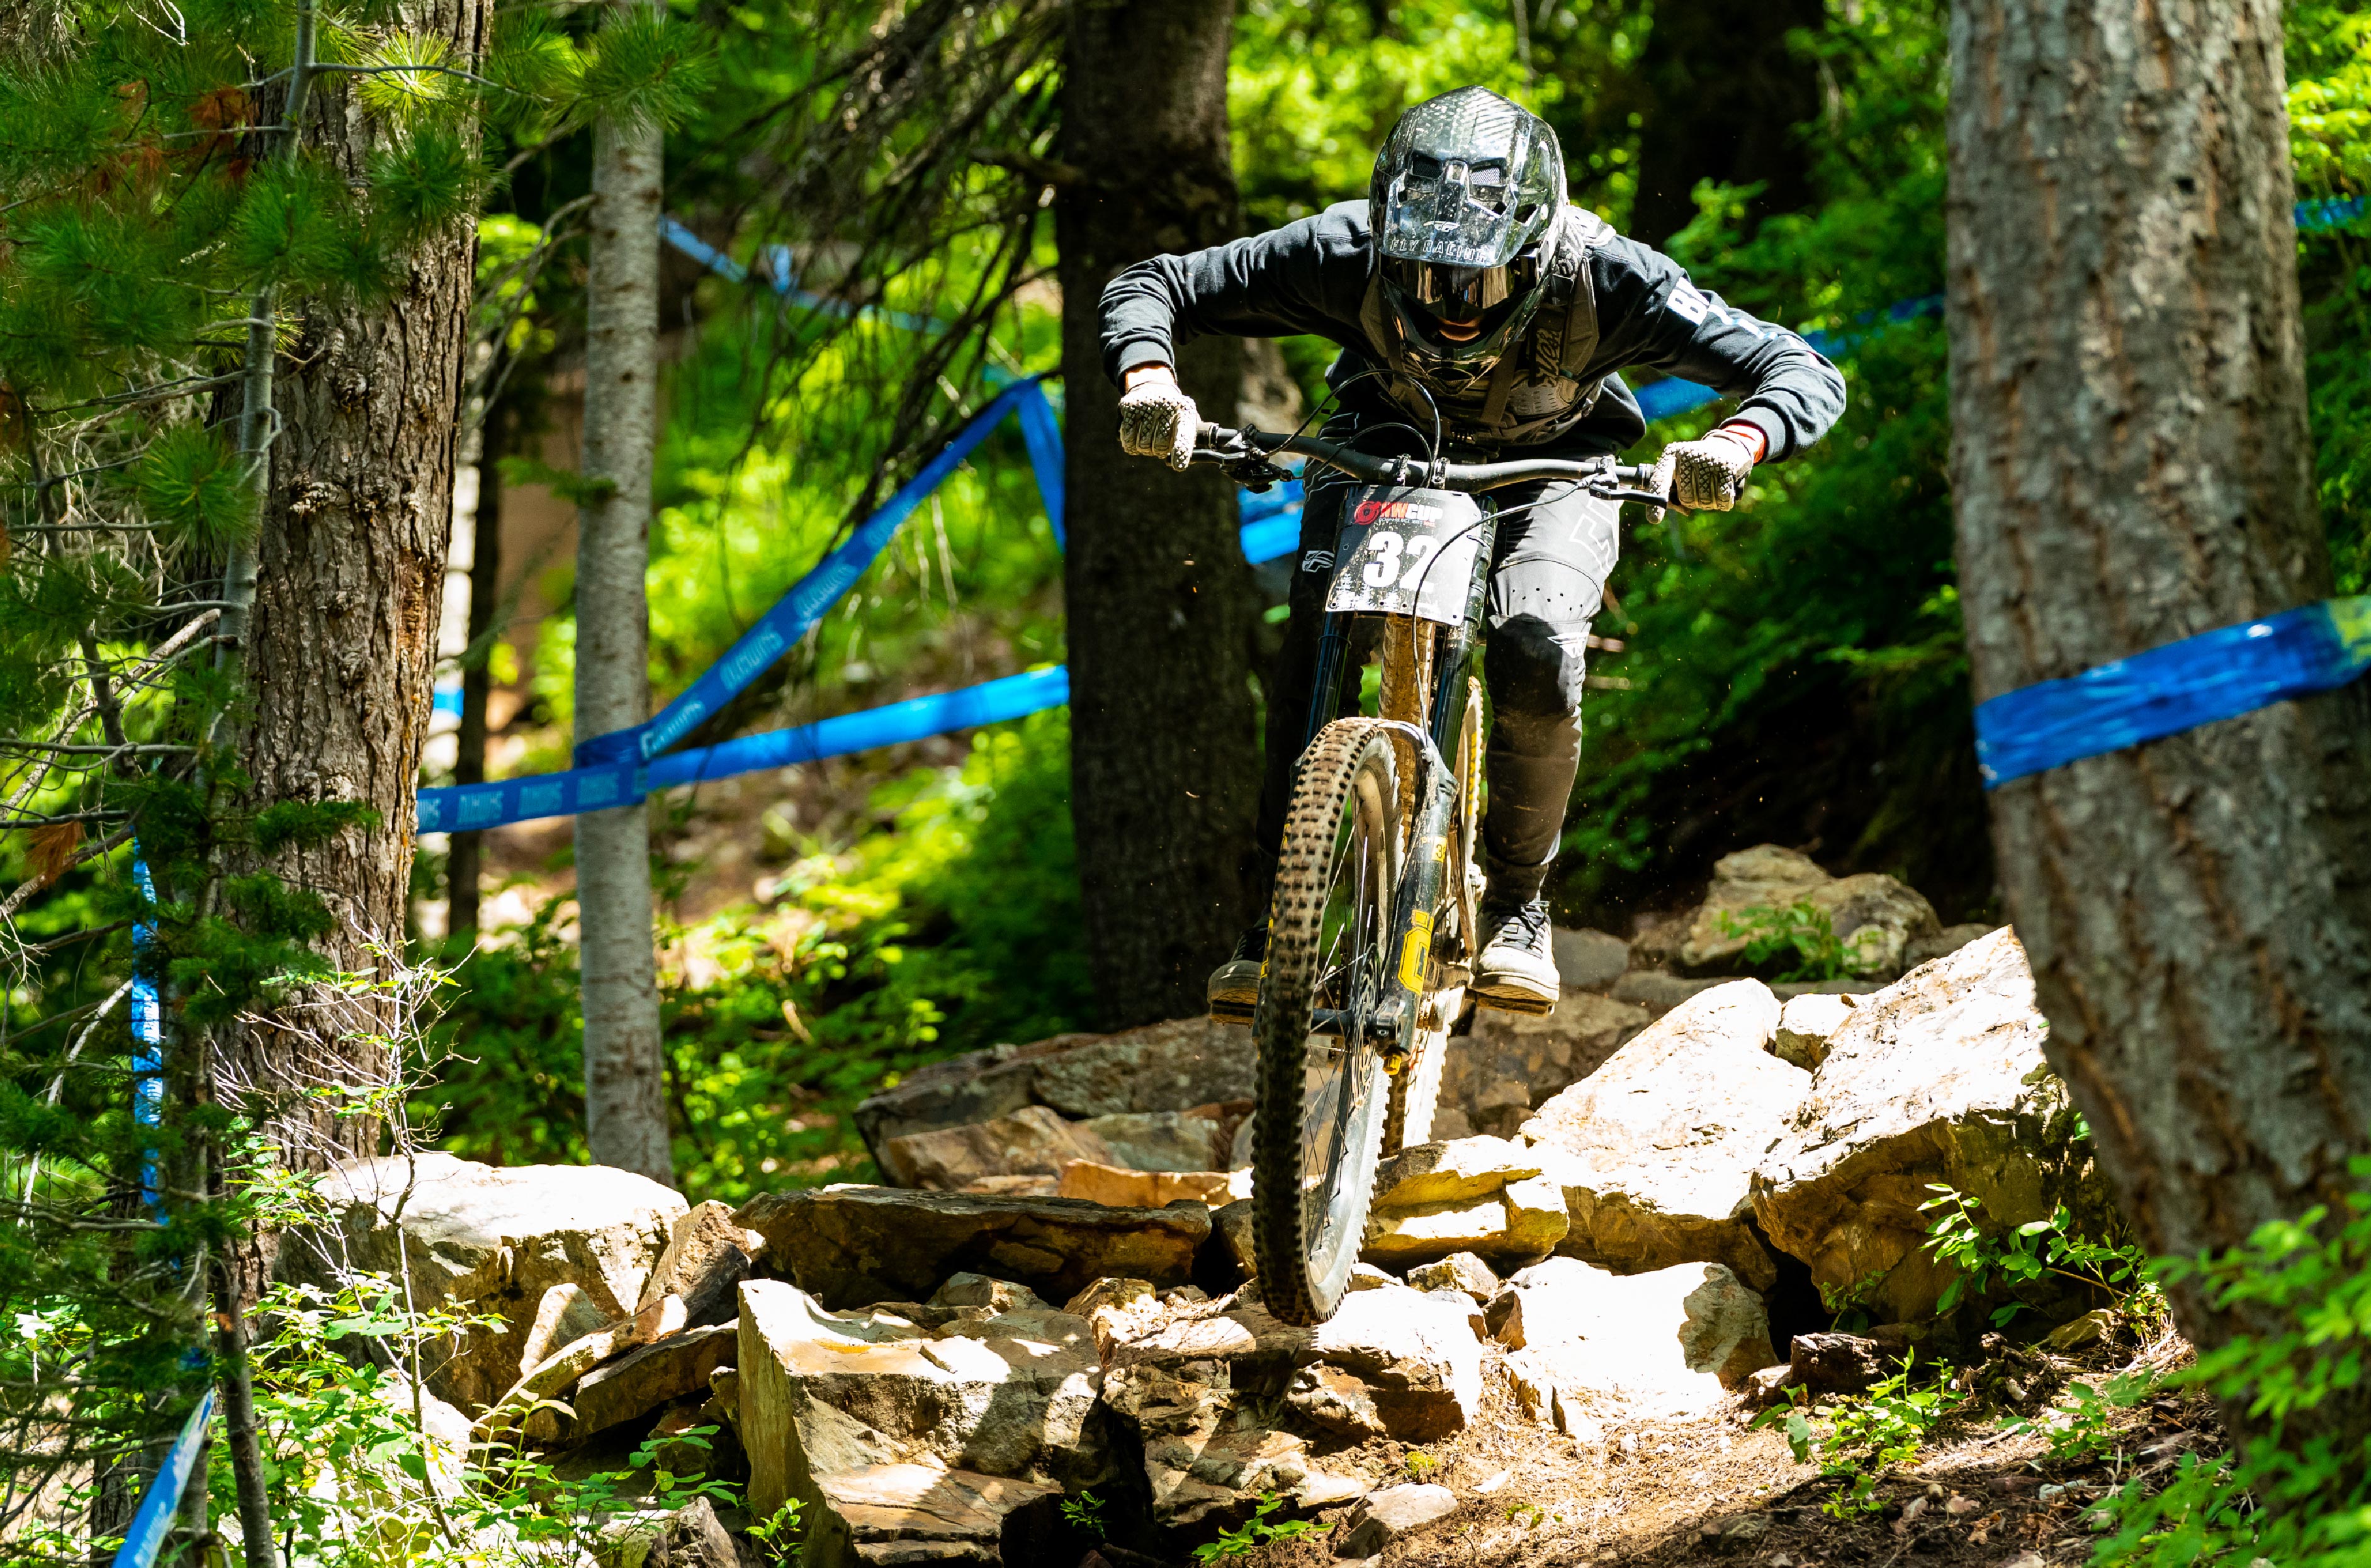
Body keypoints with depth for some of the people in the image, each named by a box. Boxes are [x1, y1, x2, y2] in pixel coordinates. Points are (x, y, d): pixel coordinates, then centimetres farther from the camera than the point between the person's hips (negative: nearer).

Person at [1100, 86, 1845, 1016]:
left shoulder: (1601, 276, -34)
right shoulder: (1348, 255, -32)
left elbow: (1802, 372, -32)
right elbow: (1147, 289, -23)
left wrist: (1738, 444, -54)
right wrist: (1149, 382, -45)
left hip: (1548, 469, -1)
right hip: (1386, 447, 1)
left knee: (1537, 661, -28)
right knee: (1316, 642, -25)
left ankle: (1515, 903, -4)